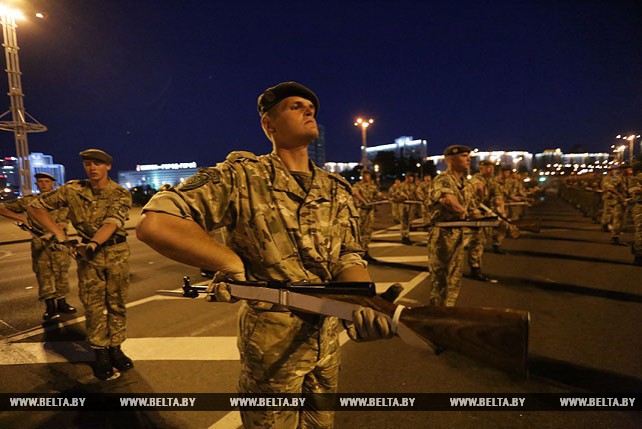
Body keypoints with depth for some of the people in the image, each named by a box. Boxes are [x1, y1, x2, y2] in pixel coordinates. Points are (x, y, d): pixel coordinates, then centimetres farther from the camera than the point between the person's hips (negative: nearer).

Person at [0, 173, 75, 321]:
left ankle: (61, 302, 20)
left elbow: (65, 221, -3)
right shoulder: (29, 201, 4)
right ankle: (50, 307, 6)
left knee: (62, 272, 7)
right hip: (39, 243, -1)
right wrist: (20, 217, -4)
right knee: (44, 274, 0)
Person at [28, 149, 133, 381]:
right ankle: (101, 353, 14)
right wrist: (57, 231, -4)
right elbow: (36, 207, 6)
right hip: (88, 254, 1)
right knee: (93, 305, 2)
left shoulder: (121, 194, -7)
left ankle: (115, 348, 20)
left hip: (117, 253, -1)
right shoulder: (72, 190, -2)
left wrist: (93, 243, -36)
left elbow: (111, 223, -21)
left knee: (117, 303, 7)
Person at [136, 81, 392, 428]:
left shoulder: (337, 190, 4)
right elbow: (154, 223, -22)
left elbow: (349, 257, -2)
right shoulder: (243, 177, -14)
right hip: (272, 338, -5)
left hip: (327, 335, 6)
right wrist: (234, 266, -21)